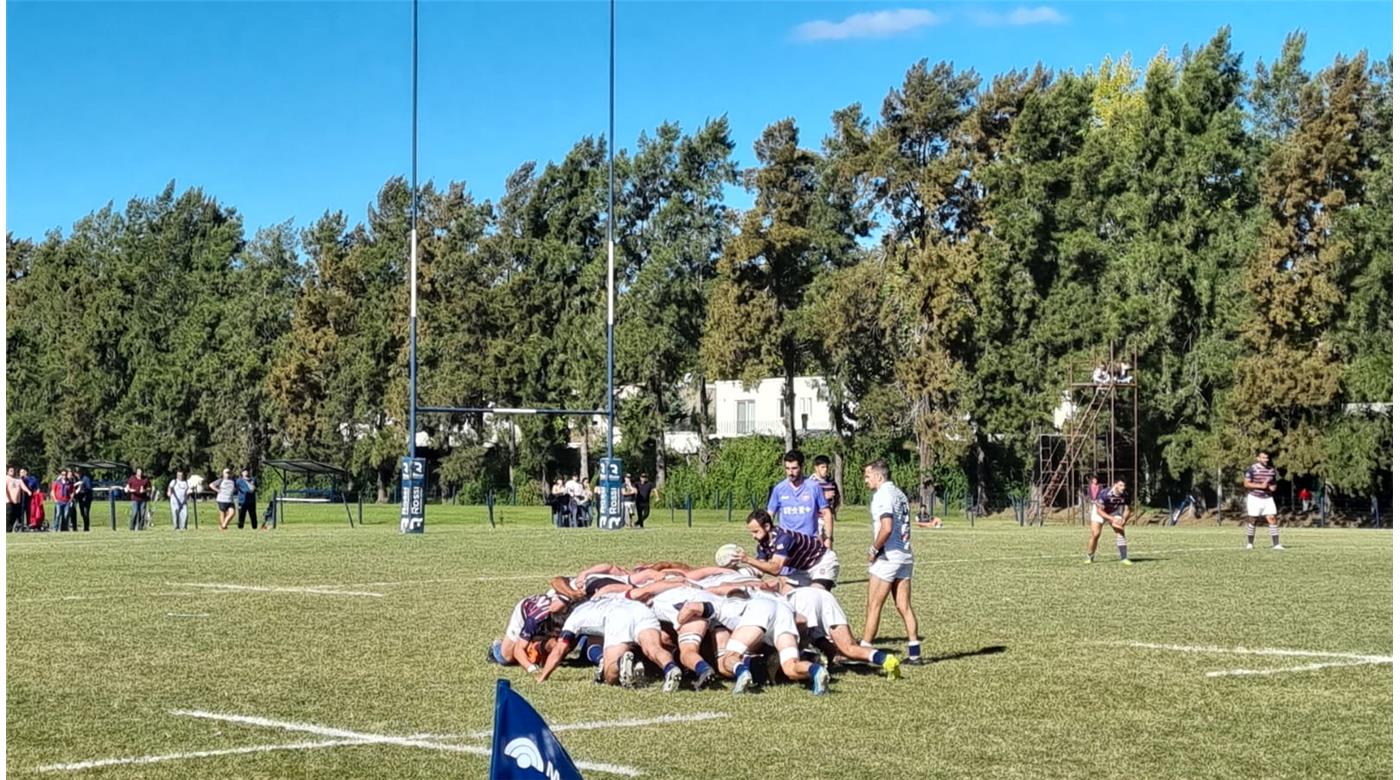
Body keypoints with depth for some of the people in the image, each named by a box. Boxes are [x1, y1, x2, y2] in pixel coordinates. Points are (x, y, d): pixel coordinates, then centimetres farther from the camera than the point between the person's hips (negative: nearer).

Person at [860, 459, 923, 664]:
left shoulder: (882, 496, -13)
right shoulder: (900, 494, 15)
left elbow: (886, 528, -24)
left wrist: (874, 550, -11)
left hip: (888, 557, -8)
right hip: (905, 557, 8)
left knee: (873, 607, -2)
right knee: (904, 607, 8)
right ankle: (914, 651, 5)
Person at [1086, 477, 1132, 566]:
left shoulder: (1125, 495, -22)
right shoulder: (1105, 494, -36)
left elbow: (1126, 510, -11)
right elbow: (1099, 511, -32)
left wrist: (1123, 520, -31)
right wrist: (1112, 519, -42)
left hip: (1114, 512, 3)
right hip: (1099, 512, -3)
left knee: (1120, 531, -14)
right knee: (1095, 534, -9)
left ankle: (1124, 558, -12)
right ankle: (1090, 557, 13)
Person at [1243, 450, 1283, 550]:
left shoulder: (1271, 470, 9)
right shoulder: (1251, 469, -7)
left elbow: (1274, 482, 22)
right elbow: (1246, 483, -11)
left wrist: (1273, 487, -2)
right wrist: (1261, 486, -20)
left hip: (1268, 498, 4)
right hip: (1254, 498, -4)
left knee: (1272, 519, -7)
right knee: (1251, 520, 4)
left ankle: (1276, 544, -8)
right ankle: (1249, 543, 18)